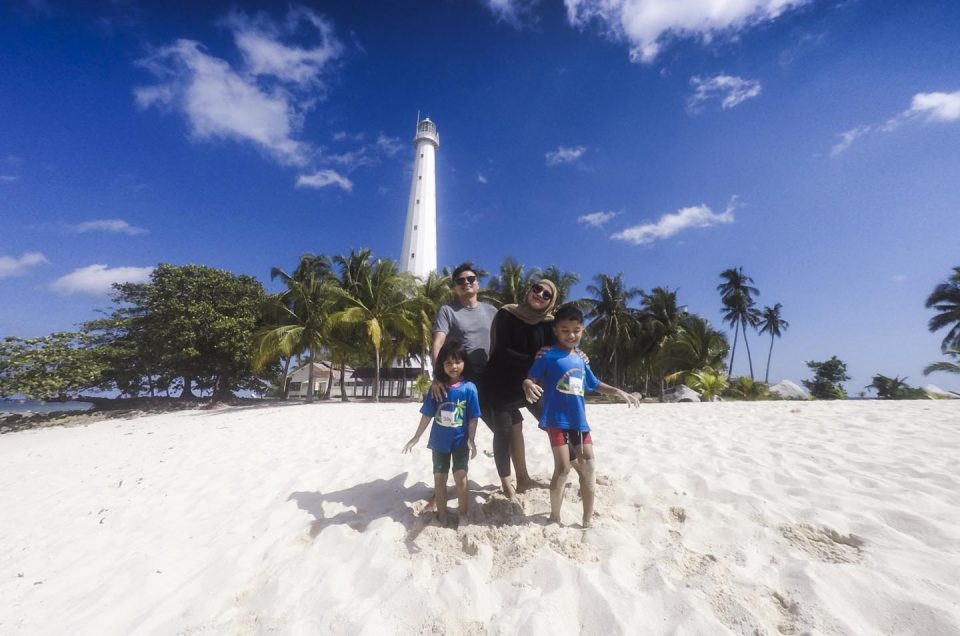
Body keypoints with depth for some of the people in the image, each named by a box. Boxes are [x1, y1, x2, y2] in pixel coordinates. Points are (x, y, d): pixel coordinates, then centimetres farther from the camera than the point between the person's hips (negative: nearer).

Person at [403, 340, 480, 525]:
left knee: (460, 476, -1)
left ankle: (463, 514, 22)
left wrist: (471, 440, -14)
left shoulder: (469, 388, -13)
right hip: (439, 441, 2)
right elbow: (427, 415, 0)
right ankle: (442, 515, 30)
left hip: (460, 441, -2)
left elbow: (473, 418, -9)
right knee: (439, 478, 12)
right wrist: (416, 437, 2)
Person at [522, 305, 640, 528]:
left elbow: (595, 384, 23)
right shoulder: (549, 356, -9)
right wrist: (529, 386, -34)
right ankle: (554, 517, 18)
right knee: (563, 469, -2)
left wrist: (618, 392, 15)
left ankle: (588, 519, 27)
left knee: (589, 469, 11)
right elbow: (529, 378, -12)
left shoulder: (580, 360, 10)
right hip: (557, 420, -6)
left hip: (579, 421, 7)